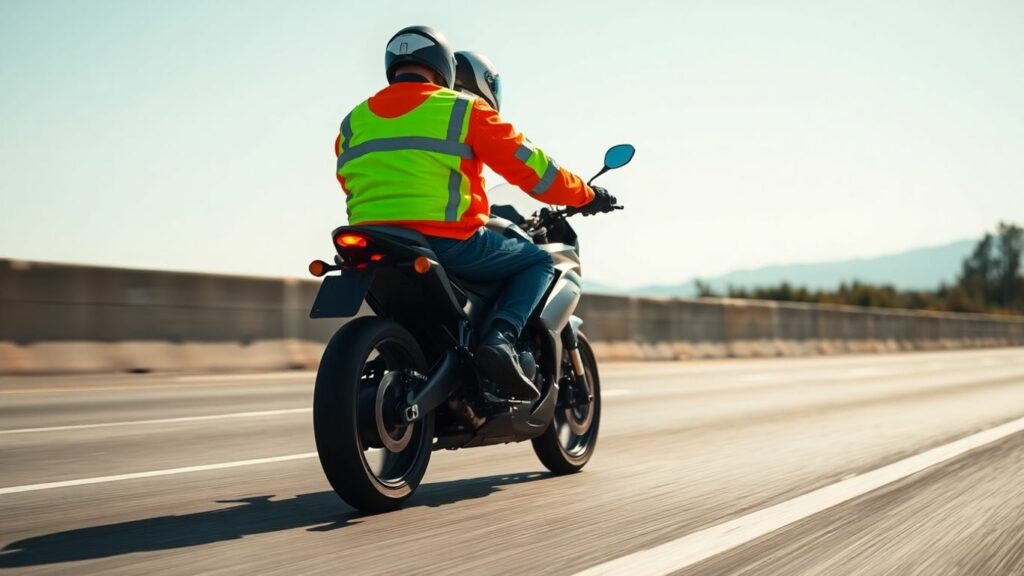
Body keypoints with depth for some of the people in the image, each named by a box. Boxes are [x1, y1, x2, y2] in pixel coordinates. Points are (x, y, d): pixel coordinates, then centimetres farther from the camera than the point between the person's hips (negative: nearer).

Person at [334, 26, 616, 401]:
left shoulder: (353, 122, 15)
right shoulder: (462, 110, 1)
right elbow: (528, 166, 2)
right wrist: (586, 196, 17)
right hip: (448, 241, -5)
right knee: (538, 261, 12)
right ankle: (501, 340, -11)